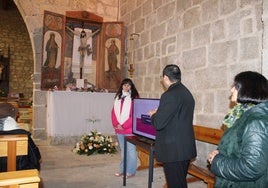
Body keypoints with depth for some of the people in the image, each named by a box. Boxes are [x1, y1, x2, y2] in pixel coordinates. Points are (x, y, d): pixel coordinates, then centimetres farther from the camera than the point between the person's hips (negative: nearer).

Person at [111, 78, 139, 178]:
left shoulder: (134, 97, -7)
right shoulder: (118, 97, 11)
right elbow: (114, 112, 9)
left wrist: (124, 125, -14)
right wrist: (116, 124, -5)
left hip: (129, 129, -6)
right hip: (119, 129, 6)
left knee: (131, 150, 2)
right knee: (123, 150, 17)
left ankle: (131, 171, 12)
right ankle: (123, 169, 28)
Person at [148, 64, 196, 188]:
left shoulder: (170, 95, -19)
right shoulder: (187, 93, 10)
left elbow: (158, 124, -20)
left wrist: (153, 114, 0)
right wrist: (159, 113, 16)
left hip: (173, 150, -9)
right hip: (186, 148, 9)